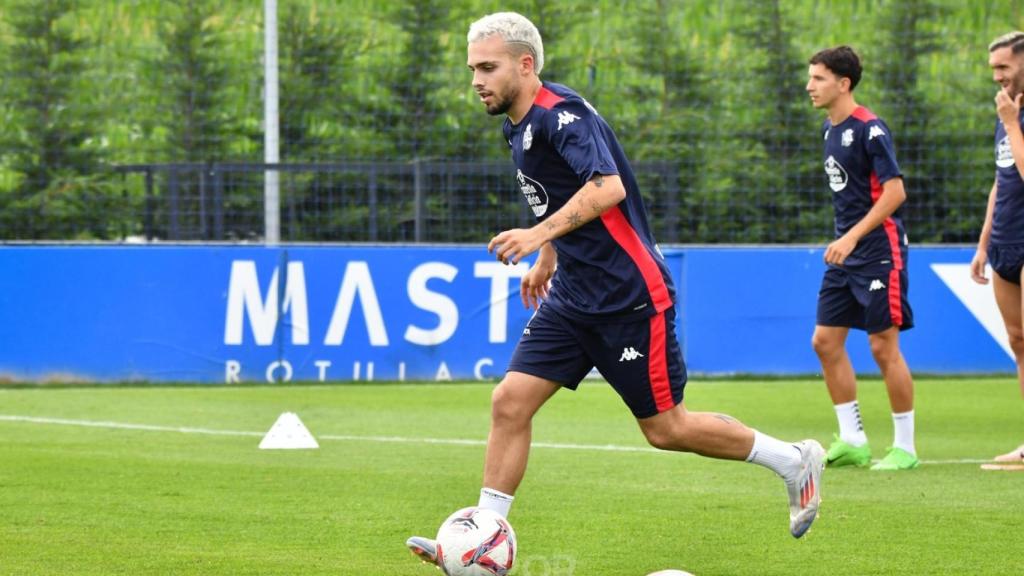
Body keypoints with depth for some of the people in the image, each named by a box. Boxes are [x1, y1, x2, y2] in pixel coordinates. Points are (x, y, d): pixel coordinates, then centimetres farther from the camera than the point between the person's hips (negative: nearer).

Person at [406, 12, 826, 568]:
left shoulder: (561, 115, -18)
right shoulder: (520, 127, 10)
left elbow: (607, 188, -33)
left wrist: (540, 234, -40)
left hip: (630, 297, -9)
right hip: (573, 296, 9)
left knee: (666, 428, 1)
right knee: (510, 402, -5)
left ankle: (794, 460, 19)